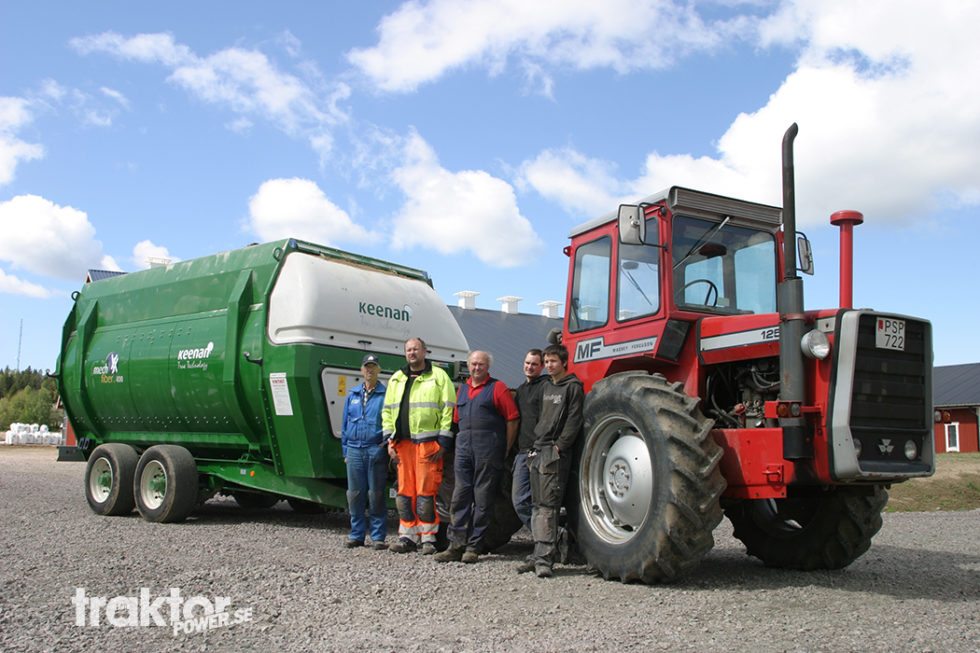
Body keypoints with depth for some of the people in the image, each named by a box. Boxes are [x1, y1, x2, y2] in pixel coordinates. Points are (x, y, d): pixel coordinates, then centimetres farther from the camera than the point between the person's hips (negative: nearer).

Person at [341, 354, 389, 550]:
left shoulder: (386, 394, 2)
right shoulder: (352, 395, 16)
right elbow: (345, 424, 18)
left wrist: (387, 442, -10)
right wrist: (345, 450, 14)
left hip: (376, 451, -4)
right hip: (354, 450, 4)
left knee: (376, 494, -1)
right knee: (355, 494, 6)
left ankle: (378, 537, 6)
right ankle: (356, 535, 16)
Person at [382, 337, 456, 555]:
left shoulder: (439, 376, 3)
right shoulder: (396, 379, 19)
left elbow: (448, 411, -3)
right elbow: (387, 411, 19)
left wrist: (443, 443, -9)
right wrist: (390, 441, 8)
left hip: (428, 443, -5)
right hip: (402, 443, 5)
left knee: (426, 492, -6)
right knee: (405, 491, 7)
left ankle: (428, 538, 3)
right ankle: (408, 536, 15)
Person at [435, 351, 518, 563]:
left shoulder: (497, 388, -2)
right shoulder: (463, 389, 18)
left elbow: (512, 419, -5)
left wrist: (505, 450, -5)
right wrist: (464, 441, 15)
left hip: (488, 451, -6)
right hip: (464, 449, 6)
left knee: (483, 500, 0)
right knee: (460, 497, 3)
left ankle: (474, 547, 5)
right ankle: (457, 545, 7)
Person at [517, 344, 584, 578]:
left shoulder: (573, 387, -3)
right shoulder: (546, 387, 20)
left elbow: (574, 421, -9)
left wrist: (560, 445, -15)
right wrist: (535, 445, 15)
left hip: (555, 453, -8)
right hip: (537, 452, 8)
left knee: (548, 504, -12)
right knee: (537, 504, 8)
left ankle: (545, 558, -11)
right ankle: (539, 554, 13)